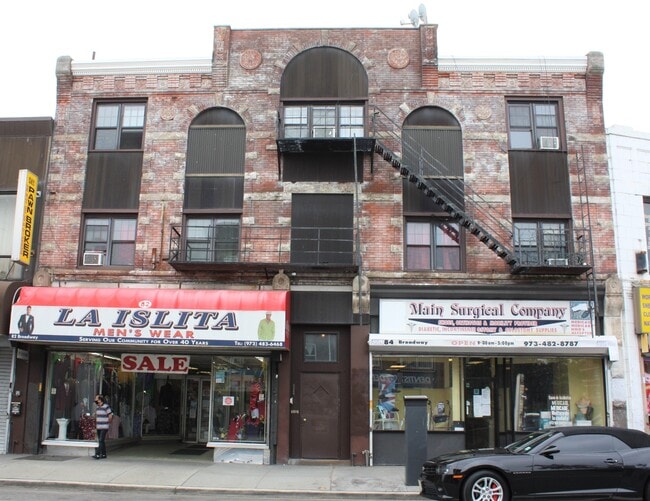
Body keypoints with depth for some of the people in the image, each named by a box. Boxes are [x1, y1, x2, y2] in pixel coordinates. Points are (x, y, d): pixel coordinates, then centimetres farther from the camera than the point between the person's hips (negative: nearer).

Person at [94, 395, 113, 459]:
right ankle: (103, 454, 17)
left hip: (104, 427, -8)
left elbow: (110, 416, -9)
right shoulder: (97, 407, 13)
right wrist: (95, 424, 17)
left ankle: (97, 454, -15)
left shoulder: (106, 406, -11)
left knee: (101, 441, -12)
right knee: (101, 441, 10)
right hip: (98, 427, 8)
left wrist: (108, 424, 0)